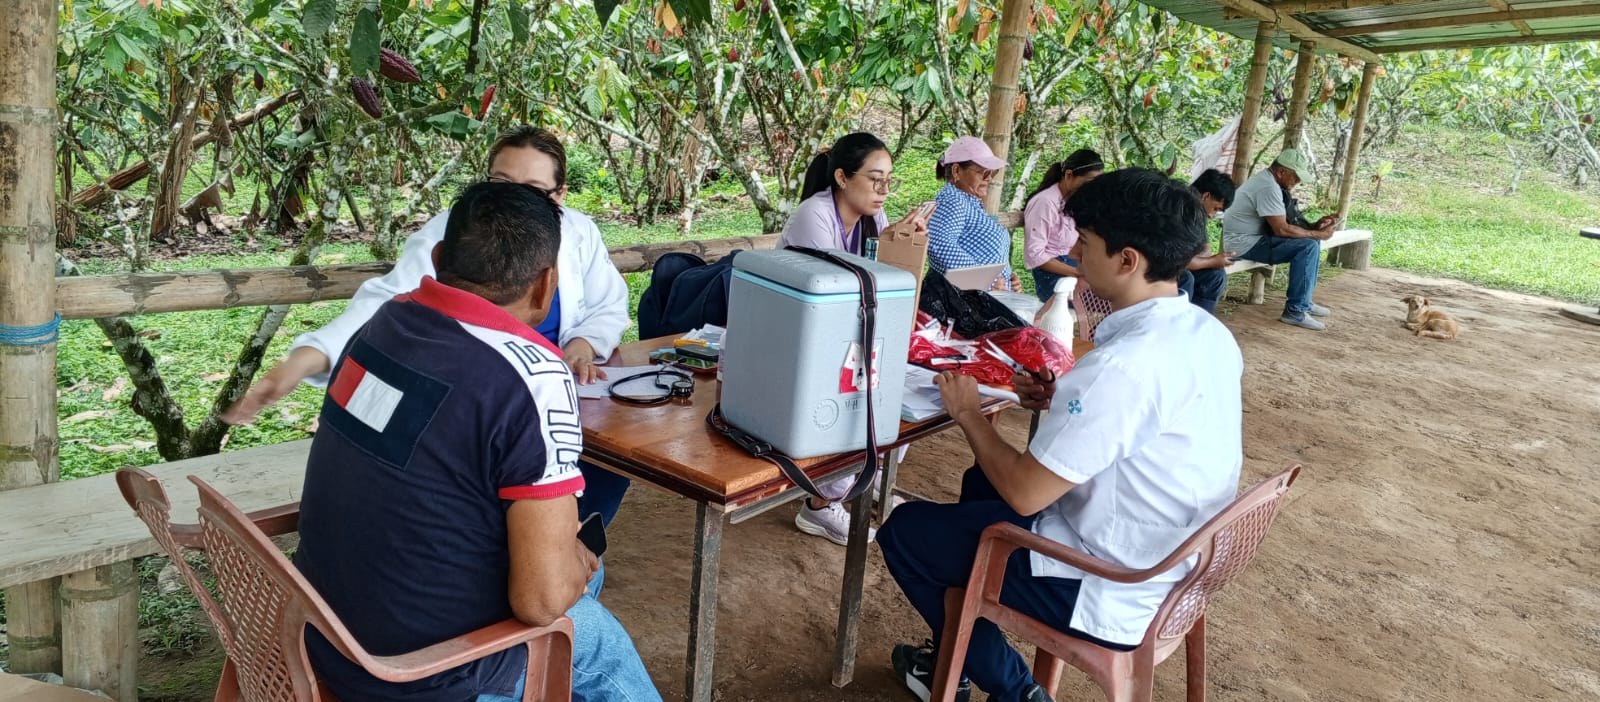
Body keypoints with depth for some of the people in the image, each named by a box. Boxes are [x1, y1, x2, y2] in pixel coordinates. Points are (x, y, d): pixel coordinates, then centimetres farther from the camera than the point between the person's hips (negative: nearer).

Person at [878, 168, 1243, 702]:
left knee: (905, 530, 5)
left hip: (1113, 594, -9)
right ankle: (960, 659, 35)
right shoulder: (1210, 334, -2)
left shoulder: (1122, 365, -31)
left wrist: (968, 413, -9)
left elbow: (1025, 494, -24)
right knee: (983, 482, 27)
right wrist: (1065, 403, 4)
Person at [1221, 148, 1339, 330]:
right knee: (1308, 246, -19)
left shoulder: (1266, 180, 13)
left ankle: (1304, 301, 21)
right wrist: (1318, 234, -11)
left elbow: (1281, 222, 15)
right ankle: (1295, 311, -15)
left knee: (1311, 240, 14)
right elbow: (1281, 229, -22)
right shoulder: (1268, 187, -20)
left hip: (1253, 238, 11)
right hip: (1245, 243, -11)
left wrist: (1315, 226, 3)